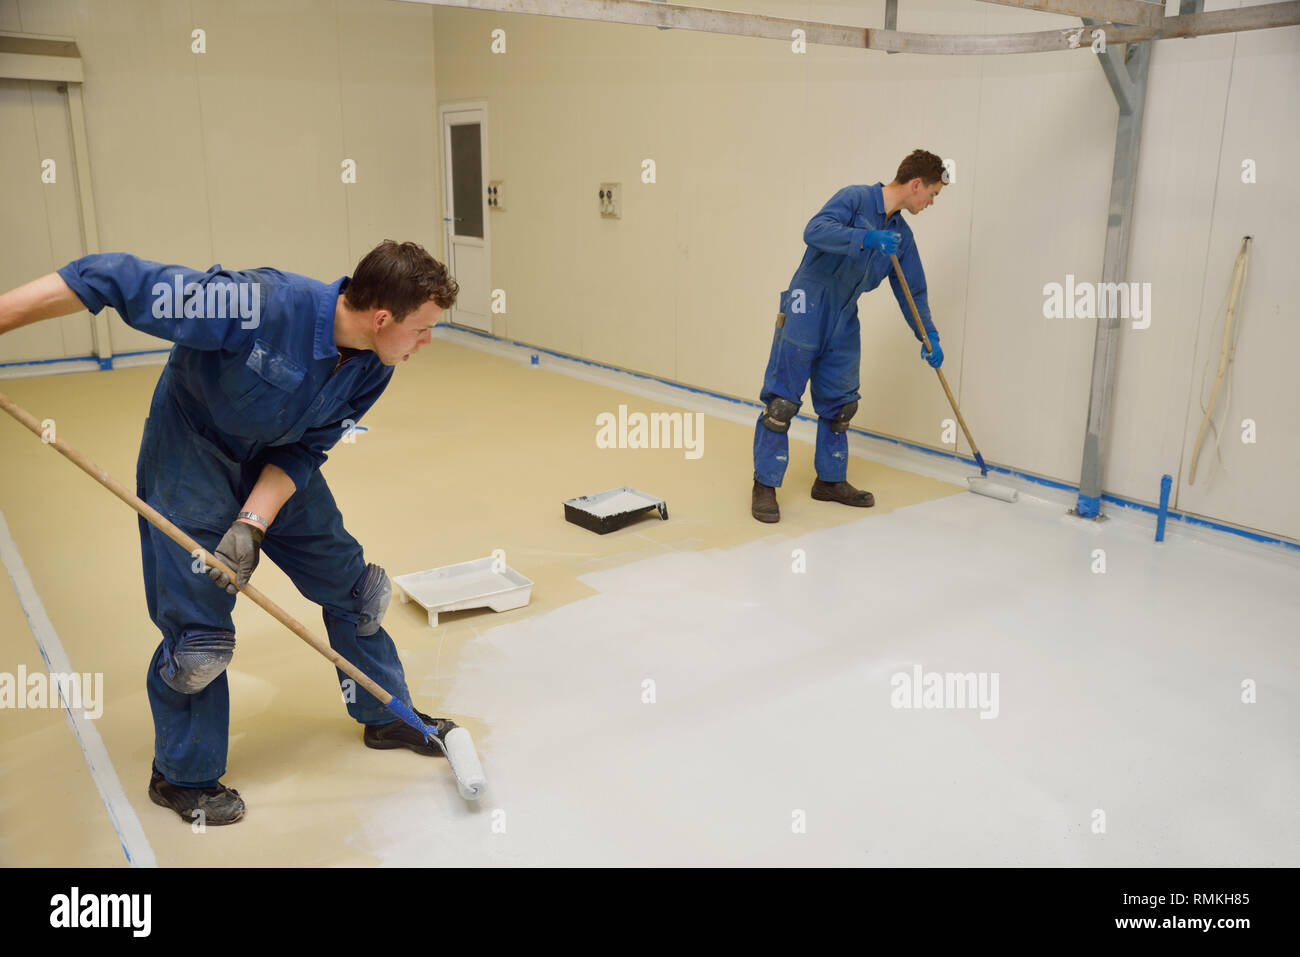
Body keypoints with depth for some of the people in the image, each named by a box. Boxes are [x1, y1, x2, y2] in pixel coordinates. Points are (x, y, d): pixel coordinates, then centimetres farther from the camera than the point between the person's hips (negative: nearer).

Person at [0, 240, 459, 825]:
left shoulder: (373, 369, -17)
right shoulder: (264, 305, -37)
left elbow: (304, 450, -12)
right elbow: (114, 281, -34)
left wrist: (254, 523, -25)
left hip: (278, 464, 6)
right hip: (190, 454, -6)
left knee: (348, 581, 10)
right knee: (198, 626, -5)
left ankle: (386, 717, 32)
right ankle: (182, 776, 21)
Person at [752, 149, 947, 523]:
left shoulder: (901, 236, 12)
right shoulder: (855, 198, -9)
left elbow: (913, 291, 17)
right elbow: (815, 230, -25)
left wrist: (929, 336, 10)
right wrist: (866, 239, -34)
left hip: (844, 323, 8)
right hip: (806, 310, -8)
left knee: (840, 403, 12)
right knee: (782, 400, -7)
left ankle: (831, 480, 25)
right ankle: (765, 485, 0)